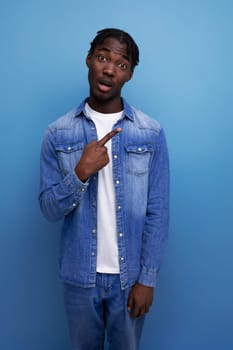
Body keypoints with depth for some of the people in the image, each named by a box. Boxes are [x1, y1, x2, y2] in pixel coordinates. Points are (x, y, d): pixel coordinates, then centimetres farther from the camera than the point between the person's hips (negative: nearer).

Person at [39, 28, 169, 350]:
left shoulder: (151, 134, -8)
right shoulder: (58, 134, -6)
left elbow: (158, 212, -7)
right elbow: (49, 210, -7)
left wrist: (147, 278, -8)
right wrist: (81, 173, -24)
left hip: (129, 274, 0)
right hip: (79, 275, 1)